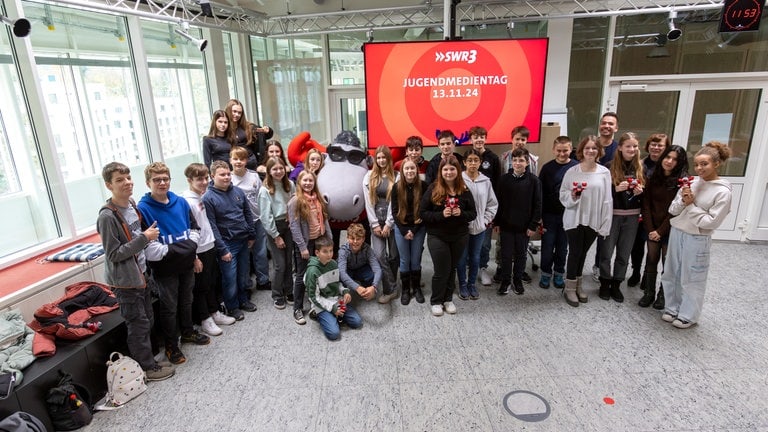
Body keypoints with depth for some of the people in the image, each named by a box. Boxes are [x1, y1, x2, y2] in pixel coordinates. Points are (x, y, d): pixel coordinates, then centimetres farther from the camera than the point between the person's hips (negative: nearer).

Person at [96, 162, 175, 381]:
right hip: (124, 281, -8)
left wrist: (150, 237, 4)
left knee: (147, 320, 17)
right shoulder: (107, 216, -21)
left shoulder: (132, 206, 4)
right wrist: (144, 238, -22)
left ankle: (147, 360, 33)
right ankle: (147, 368, 19)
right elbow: (113, 254, -21)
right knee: (138, 324, 4)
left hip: (140, 274, 8)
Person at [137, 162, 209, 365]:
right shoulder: (143, 209, -16)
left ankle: (188, 332, 42)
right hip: (164, 268, -5)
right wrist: (170, 251, -20)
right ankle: (171, 346, 24)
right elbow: (146, 244, -22)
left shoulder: (181, 202, 0)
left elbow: (194, 228, 8)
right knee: (169, 307, 8)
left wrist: (191, 245, -8)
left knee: (186, 301, 22)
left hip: (187, 263, 5)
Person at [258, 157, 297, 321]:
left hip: (288, 225, 4)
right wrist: (276, 236, -10)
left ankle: (288, 293, 26)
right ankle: (277, 295, 19)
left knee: (289, 262, 10)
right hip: (274, 228, -4)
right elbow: (266, 217, -11)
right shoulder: (265, 190, -12)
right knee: (280, 264, 0)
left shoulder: (290, 185, 1)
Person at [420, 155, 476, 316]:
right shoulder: (433, 189, -9)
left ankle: (448, 299, 32)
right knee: (442, 270, 1)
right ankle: (436, 301, 22)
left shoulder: (464, 190, 0)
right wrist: (441, 214, -24)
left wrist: (461, 213, -17)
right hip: (437, 237, -3)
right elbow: (422, 213, -9)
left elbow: (473, 213, 4)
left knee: (452, 268, 14)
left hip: (459, 237, 3)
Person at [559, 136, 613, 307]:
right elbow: (562, 196, -2)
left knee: (583, 253, 14)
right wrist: (572, 196, -24)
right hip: (574, 219, -2)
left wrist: (605, 224, -3)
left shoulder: (604, 172, -1)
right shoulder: (572, 171, -6)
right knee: (575, 252, 2)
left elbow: (607, 200, 0)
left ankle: (577, 285, 30)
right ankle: (569, 288, 16)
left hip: (593, 220, 2)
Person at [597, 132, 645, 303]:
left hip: (632, 216, 3)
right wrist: (616, 188, -23)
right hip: (612, 215, -3)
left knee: (624, 253, 10)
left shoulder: (640, 168, 5)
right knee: (606, 252, 3)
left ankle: (616, 285, 24)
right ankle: (605, 283, 22)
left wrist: (640, 192, -10)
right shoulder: (610, 167, -7)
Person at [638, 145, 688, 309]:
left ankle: (663, 294, 20)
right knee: (651, 259, 7)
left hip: (671, 229, -3)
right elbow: (646, 204, 0)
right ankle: (649, 292, 19)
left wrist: (661, 231, -12)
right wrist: (650, 229, -7)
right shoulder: (653, 178, 3)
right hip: (653, 228, 3)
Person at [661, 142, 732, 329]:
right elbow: (672, 210, 3)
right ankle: (672, 308, 34)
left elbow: (711, 222, -17)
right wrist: (683, 202, -15)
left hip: (697, 240, -5)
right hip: (676, 233, 6)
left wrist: (691, 205, -16)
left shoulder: (723, 192, -14)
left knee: (691, 279, 8)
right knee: (671, 274, 16)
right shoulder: (690, 183, 1)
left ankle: (688, 316, 26)